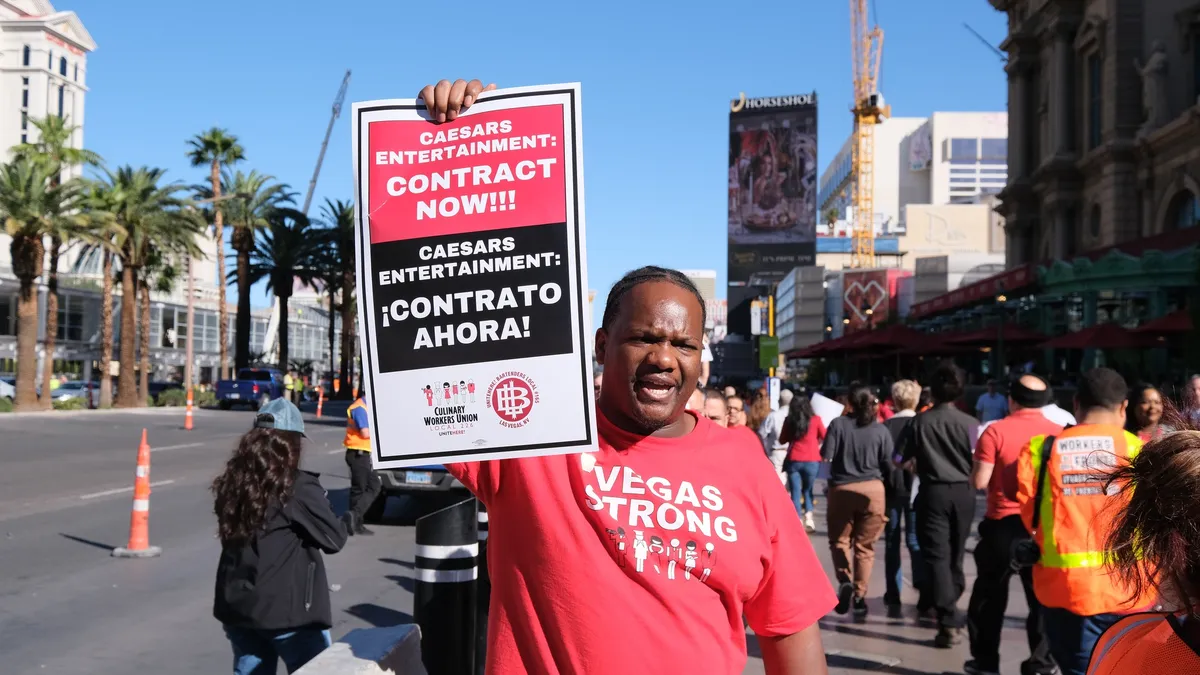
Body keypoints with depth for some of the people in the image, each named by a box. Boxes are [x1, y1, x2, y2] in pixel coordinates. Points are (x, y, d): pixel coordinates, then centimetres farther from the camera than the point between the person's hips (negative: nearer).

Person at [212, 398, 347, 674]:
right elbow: (335, 539, -13)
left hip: (238, 605, 6)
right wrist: (319, 503, 4)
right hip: (288, 609, -6)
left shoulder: (233, 483, 2)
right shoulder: (299, 488, -16)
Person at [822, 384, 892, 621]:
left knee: (839, 540, 16)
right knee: (865, 545, 11)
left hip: (842, 489, -1)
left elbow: (825, 456, -7)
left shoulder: (838, 424, -5)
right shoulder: (881, 430, -1)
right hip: (872, 490, 1)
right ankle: (859, 596, 10)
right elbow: (889, 465, 0)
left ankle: (844, 580, -7)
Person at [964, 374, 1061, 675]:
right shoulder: (1059, 433, -1)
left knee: (990, 595, 11)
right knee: (1043, 596, 11)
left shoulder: (996, 431, -10)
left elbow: (979, 481, -11)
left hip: (1003, 524, -2)